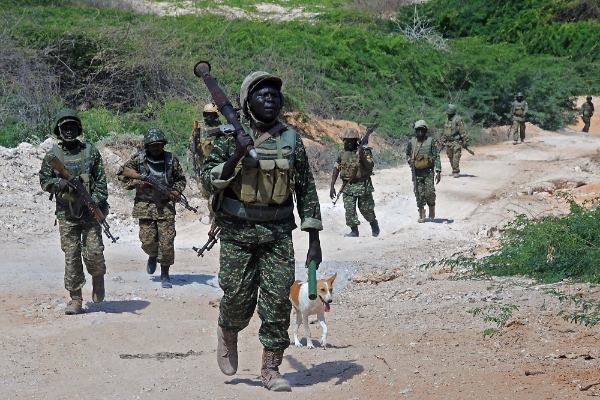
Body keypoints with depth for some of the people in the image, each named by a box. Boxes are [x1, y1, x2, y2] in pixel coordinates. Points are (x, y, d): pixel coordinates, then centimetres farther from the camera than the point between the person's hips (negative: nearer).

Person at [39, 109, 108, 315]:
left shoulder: (91, 152, 4)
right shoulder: (52, 155, 6)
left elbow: (101, 181, 2)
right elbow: (44, 181, 7)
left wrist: (96, 202, -11)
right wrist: (59, 183, -14)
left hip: (90, 213, -1)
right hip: (66, 214, 1)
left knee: (94, 253, -7)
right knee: (71, 256, 1)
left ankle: (98, 279, 25)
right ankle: (76, 299, 8)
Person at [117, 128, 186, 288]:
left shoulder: (171, 159, 3)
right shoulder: (138, 159, -1)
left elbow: (181, 179, 14)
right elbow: (121, 175, 6)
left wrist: (176, 192, -5)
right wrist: (137, 183, -8)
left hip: (166, 207, 0)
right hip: (145, 206, 0)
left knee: (167, 242, -5)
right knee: (148, 241, -2)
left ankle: (165, 274, 8)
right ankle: (153, 256, 34)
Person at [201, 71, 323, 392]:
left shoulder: (292, 140, 5)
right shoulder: (230, 137, -1)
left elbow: (306, 190, 7)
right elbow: (208, 181, -5)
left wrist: (314, 240, 3)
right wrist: (236, 157, -20)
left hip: (278, 232, 2)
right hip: (237, 231, -2)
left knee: (278, 299, -2)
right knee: (238, 296, 0)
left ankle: (271, 368, 9)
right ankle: (227, 334, 33)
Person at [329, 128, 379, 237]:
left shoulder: (365, 152, -7)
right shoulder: (343, 153, 4)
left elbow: (370, 168, -16)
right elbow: (336, 169, 7)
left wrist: (362, 156, -30)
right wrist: (332, 186, 1)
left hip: (363, 185, -3)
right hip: (348, 186, 3)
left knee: (366, 209, 7)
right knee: (349, 209, -5)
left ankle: (374, 224, 33)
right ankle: (354, 230, 5)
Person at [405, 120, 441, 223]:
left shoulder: (431, 141, -4)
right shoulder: (411, 142, 4)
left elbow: (436, 157, -6)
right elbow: (408, 154, 22)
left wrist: (438, 172, -12)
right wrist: (410, 160, -1)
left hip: (429, 171, -2)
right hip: (416, 172, 3)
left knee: (430, 192, -11)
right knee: (419, 194, 2)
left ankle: (432, 211, 14)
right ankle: (421, 215, 11)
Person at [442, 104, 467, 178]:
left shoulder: (458, 120, -11)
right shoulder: (447, 120, 13)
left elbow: (462, 131, -12)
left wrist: (464, 141, -13)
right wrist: (444, 141, 21)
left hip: (456, 142, -8)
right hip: (448, 142, 8)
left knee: (456, 157, -10)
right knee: (450, 157, 11)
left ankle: (456, 172, -6)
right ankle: (454, 171, 22)